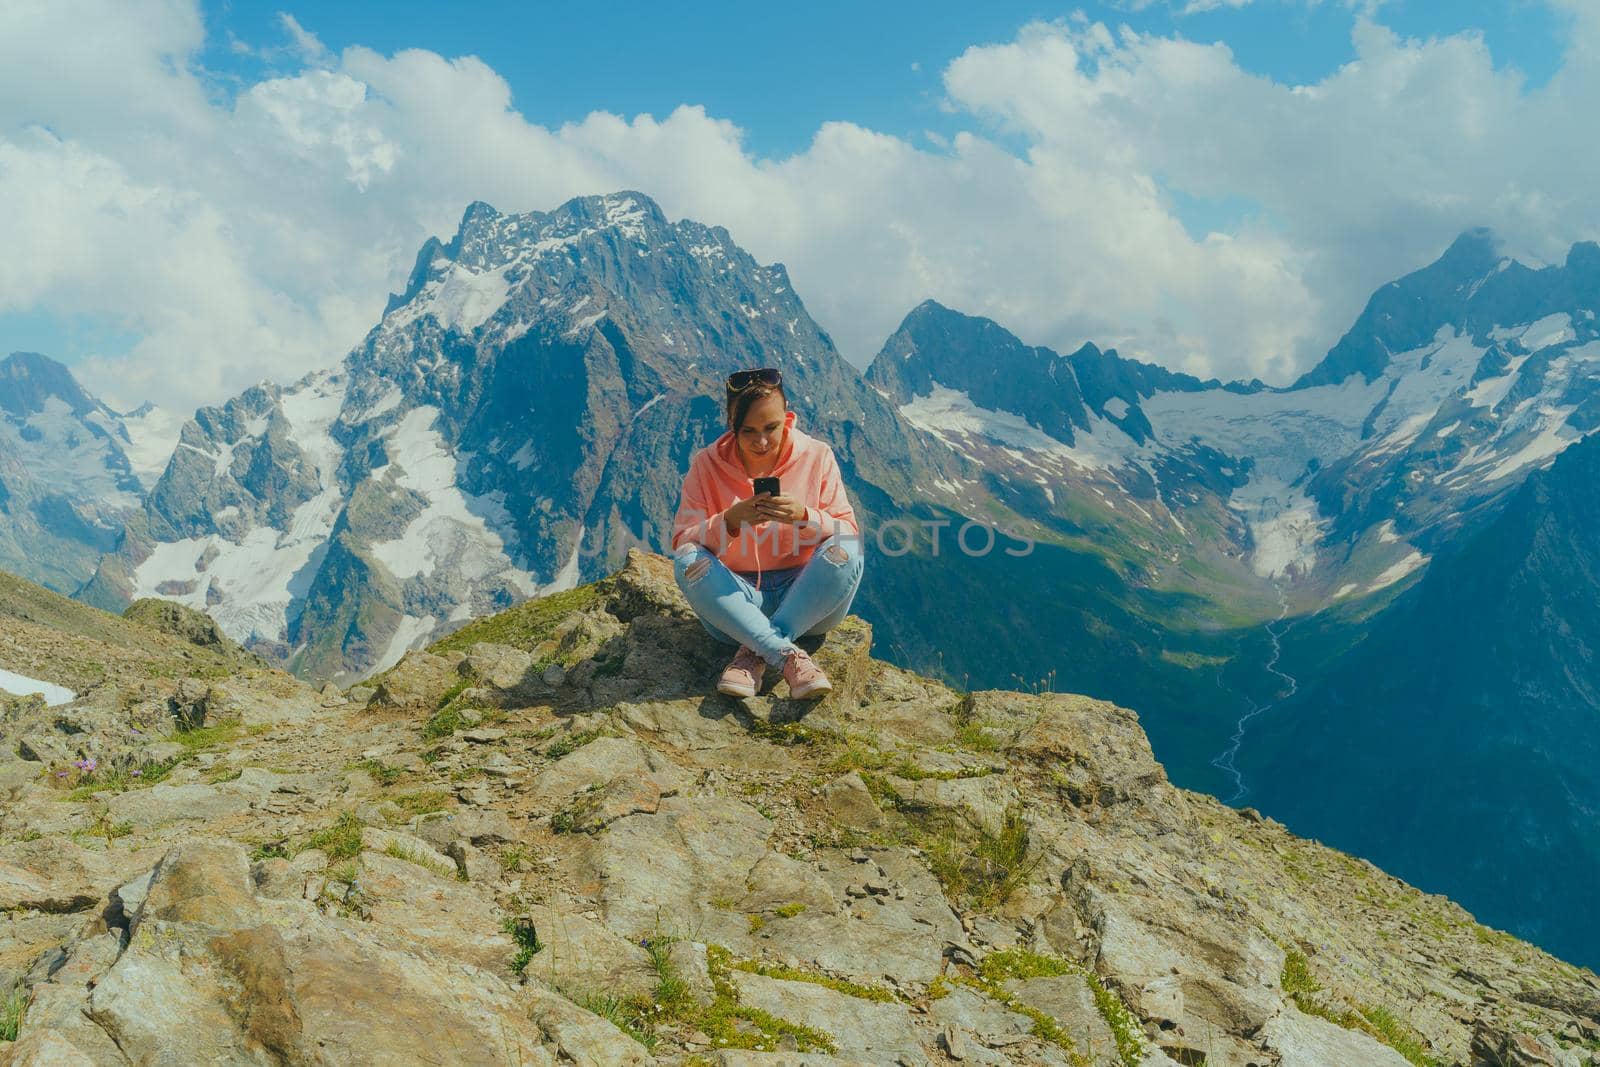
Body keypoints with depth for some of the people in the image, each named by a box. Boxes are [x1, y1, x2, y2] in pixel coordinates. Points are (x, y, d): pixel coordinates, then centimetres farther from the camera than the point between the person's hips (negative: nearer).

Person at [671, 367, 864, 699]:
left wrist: (805, 516, -26)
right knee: (688, 561, -28)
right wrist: (730, 520, -27)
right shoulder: (707, 464, -3)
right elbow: (681, 540, -9)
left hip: (803, 600, 0)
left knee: (845, 551, -27)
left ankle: (754, 654, -27)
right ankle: (789, 656, -33)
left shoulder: (817, 456, -2)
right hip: (734, 601, 0)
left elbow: (849, 532, -5)